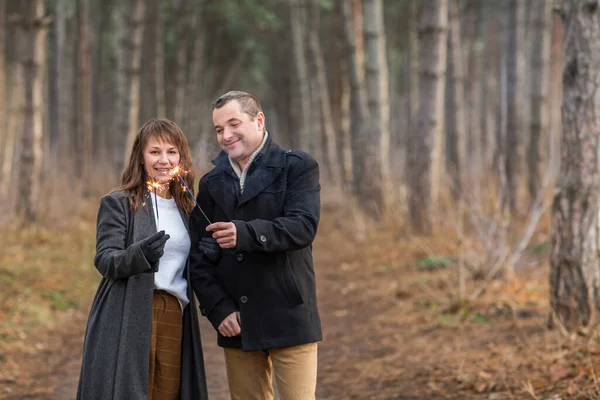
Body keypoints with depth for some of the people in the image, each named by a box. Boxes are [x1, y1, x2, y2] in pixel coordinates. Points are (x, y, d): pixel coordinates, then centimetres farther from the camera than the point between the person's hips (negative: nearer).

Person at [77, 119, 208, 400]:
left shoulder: (186, 208, 18)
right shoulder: (118, 203, 1)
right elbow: (105, 259, -10)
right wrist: (140, 254, -28)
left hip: (175, 320, 5)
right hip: (130, 321, -5)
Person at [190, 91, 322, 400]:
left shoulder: (298, 167, 0)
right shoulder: (211, 183, 12)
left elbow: (304, 226, -17)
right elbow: (199, 255, 8)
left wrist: (246, 234, -32)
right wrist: (218, 308, -6)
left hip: (289, 318, -4)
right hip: (236, 323, 4)